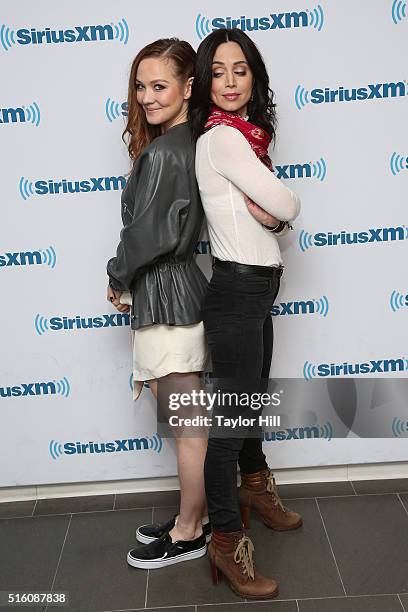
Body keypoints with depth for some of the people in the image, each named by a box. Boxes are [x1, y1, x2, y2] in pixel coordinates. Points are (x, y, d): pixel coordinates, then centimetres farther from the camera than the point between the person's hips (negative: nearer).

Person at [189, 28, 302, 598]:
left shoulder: (241, 136, 12)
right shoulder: (222, 136, -16)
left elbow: (283, 212, 11)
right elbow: (288, 206, -19)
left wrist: (267, 212, -10)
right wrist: (279, 208, 2)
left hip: (257, 288, 10)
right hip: (237, 289, -9)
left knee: (252, 396, 24)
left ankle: (255, 485, 46)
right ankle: (226, 540, 15)